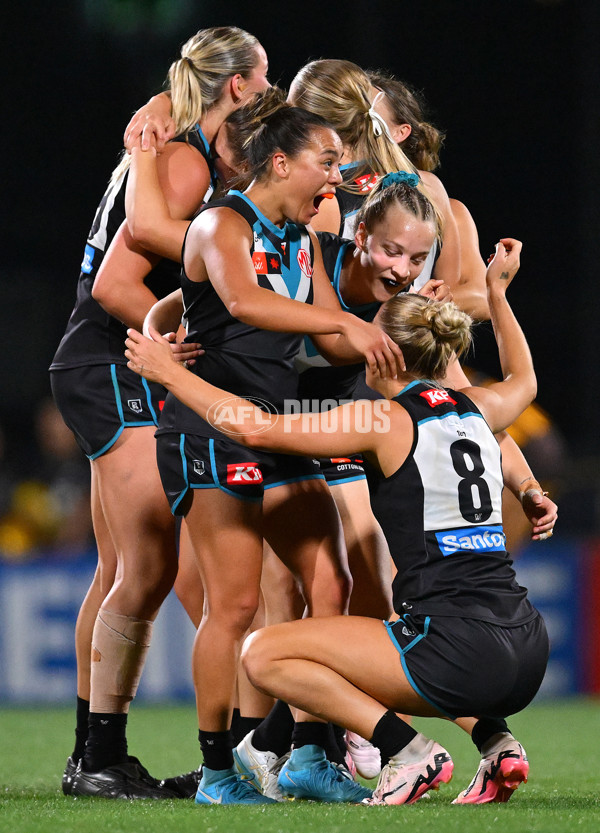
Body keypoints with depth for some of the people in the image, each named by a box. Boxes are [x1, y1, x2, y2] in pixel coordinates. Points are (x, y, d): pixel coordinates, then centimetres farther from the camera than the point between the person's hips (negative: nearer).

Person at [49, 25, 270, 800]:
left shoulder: (174, 154, 15)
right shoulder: (185, 164, -15)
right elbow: (116, 284, -21)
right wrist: (184, 346, -16)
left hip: (109, 377, 10)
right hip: (116, 377, -10)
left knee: (121, 571, 12)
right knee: (149, 569, -10)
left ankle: (90, 755, 16)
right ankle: (104, 758, -5)